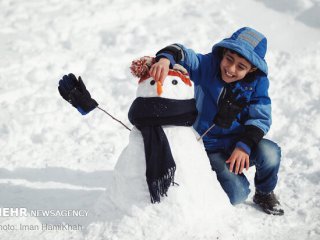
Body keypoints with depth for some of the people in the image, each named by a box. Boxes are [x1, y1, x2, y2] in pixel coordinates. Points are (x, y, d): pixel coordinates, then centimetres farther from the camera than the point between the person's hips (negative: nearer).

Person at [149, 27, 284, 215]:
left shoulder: (257, 82, -8)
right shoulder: (207, 65, -12)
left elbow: (261, 118, -10)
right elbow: (182, 53, -23)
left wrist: (244, 145, -24)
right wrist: (165, 58, -47)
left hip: (238, 141, 2)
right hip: (210, 146, -2)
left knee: (270, 154, -31)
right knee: (237, 195, -21)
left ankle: (265, 193, 3)